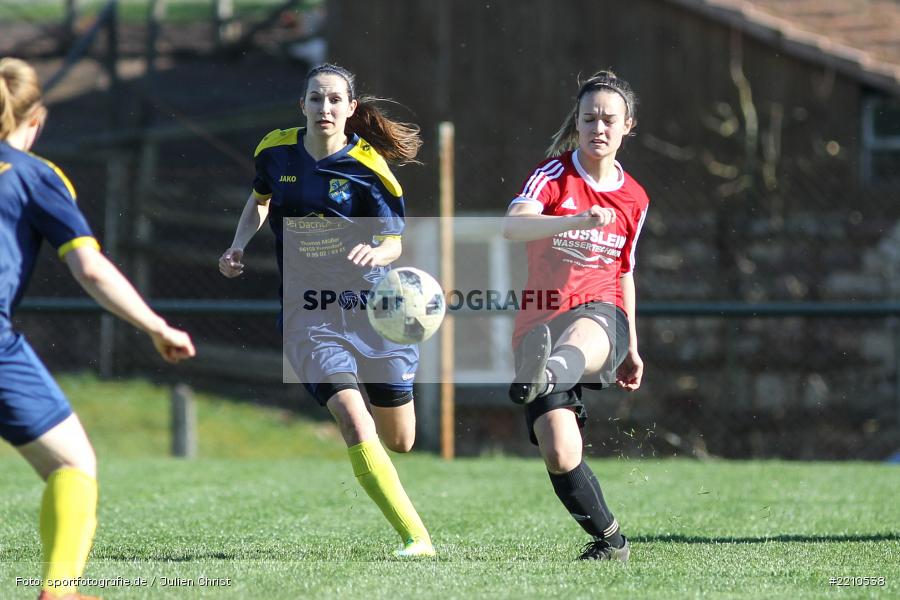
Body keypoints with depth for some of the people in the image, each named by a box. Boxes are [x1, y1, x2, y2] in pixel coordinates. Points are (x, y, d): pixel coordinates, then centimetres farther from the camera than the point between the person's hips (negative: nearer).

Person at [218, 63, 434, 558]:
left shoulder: (367, 167, -8)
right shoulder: (276, 151, 0)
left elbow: (395, 240, -6)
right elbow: (260, 200, 21)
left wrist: (374, 253, -29)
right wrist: (238, 246, 6)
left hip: (371, 308, 0)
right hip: (308, 317, 0)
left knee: (400, 442, 8)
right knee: (356, 428, -20)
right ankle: (416, 539, -16)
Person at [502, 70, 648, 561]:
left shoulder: (634, 199, 13)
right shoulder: (555, 174, 0)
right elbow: (512, 226, -20)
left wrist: (632, 348, 29)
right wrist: (578, 219, -35)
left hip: (600, 314, 0)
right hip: (538, 326, 0)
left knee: (578, 341, -42)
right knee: (560, 456, -15)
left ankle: (544, 375, -76)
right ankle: (609, 539, 7)